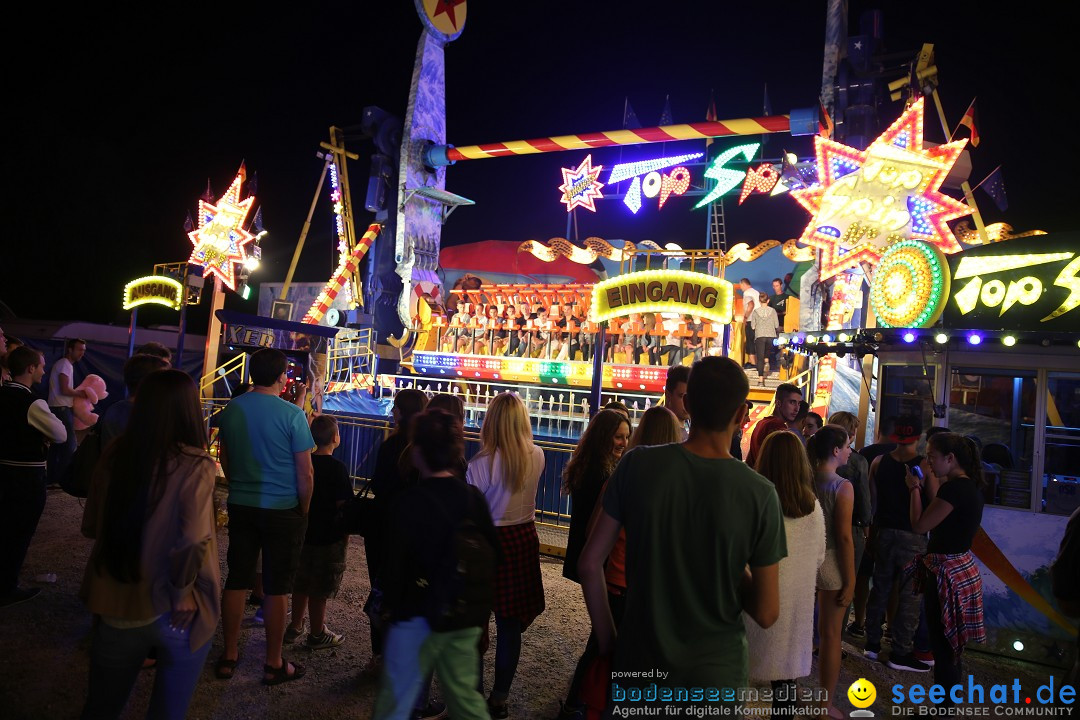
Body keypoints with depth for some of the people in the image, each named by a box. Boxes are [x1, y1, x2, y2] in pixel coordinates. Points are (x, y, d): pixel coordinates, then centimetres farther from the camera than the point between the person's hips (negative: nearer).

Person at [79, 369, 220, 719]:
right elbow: (192, 544, -25)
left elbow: (91, 526, 6)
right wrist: (181, 596, -10)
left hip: (114, 606, 4)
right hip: (170, 614, -4)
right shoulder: (196, 466, -19)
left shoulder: (115, 455, -5)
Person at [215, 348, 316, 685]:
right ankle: (274, 664, 18)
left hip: (241, 506, 5)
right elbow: (305, 474, -13)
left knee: (237, 580, 15)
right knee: (277, 587, 6)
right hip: (283, 510, -5)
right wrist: (304, 511, 2)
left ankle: (229, 656, 27)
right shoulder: (292, 414, -16)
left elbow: (224, 459, 12)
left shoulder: (230, 410, -1)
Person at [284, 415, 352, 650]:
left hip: (304, 533, 6)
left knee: (301, 584, 19)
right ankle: (317, 635, 19)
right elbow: (342, 506, -16)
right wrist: (345, 537, -5)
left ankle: (295, 627, 32)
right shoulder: (337, 468, -18)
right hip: (329, 538, -6)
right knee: (320, 590, 7)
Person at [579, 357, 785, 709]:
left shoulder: (637, 465, -15)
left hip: (639, 665, 1)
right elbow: (766, 613, -11)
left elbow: (590, 563, -9)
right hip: (715, 672, 0)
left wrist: (606, 639, 4)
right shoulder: (760, 494, -17)